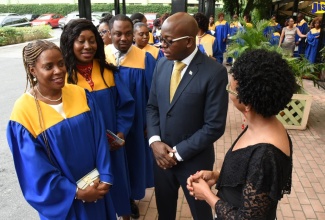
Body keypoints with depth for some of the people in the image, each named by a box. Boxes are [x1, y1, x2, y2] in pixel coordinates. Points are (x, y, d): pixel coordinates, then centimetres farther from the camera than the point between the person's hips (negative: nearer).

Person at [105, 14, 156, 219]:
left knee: (134, 160, 17)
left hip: (135, 124, 0)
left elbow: (152, 95, -6)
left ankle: (131, 198, 42)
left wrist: (149, 123, -4)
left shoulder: (145, 59, -10)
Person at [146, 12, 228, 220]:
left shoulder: (215, 72, -20)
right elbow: (152, 106, 5)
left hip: (194, 160, -4)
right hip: (161, 154, 5)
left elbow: (214, 126, -19)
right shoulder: (162, 64, -2)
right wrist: (154, 140, -10)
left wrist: (178, 152, -16)